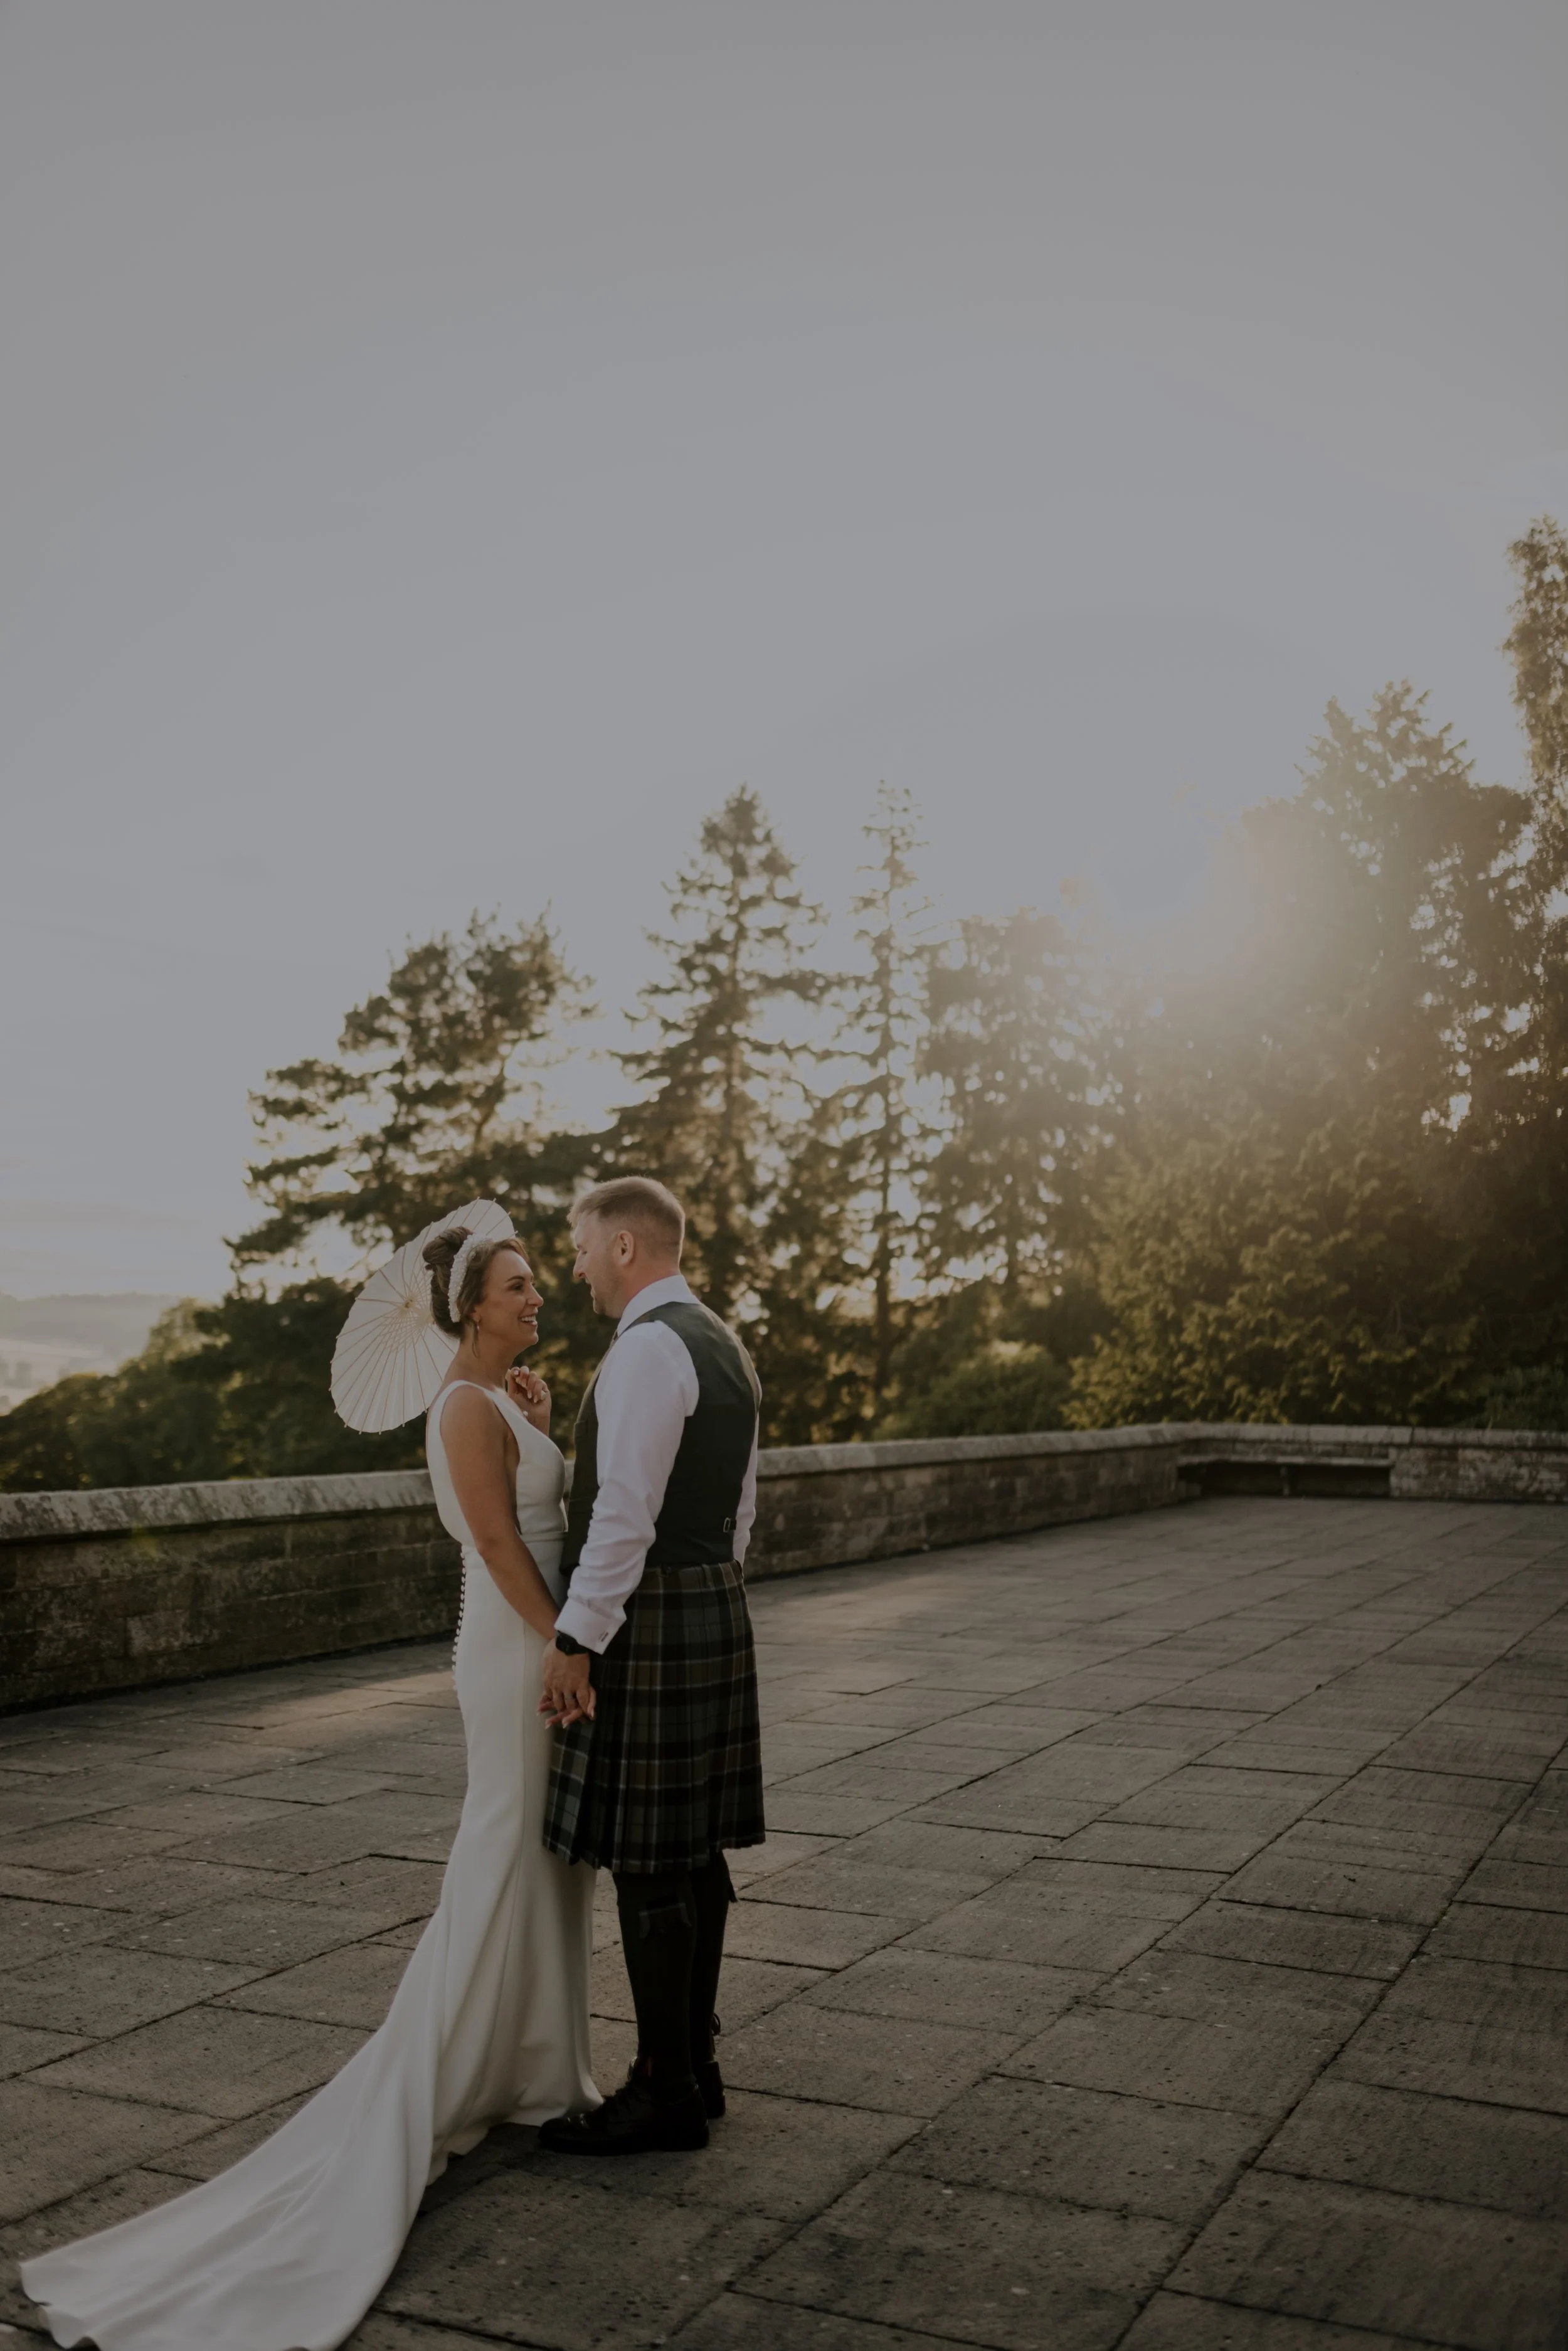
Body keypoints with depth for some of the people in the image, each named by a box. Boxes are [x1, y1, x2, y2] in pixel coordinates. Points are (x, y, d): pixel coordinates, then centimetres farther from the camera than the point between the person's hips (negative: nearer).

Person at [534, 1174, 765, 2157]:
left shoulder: (648, 1349, -16)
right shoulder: (725, 1347, 16)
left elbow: (625, 1515, -21)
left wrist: (576, 1640, -17)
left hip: (650, 1621, -10)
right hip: (718, 1608, 10)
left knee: (648, 1863, -1)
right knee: (695, 1852, 15)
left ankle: (666, 2094, 9)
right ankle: (694, 2065, 25)